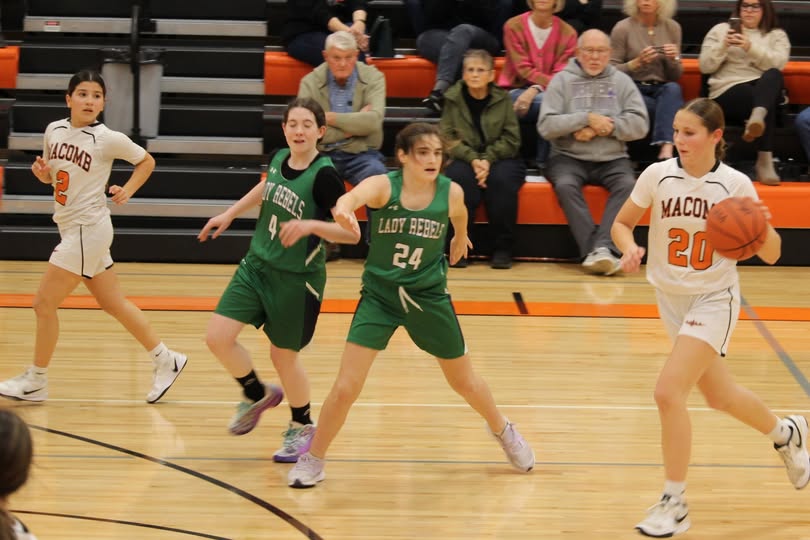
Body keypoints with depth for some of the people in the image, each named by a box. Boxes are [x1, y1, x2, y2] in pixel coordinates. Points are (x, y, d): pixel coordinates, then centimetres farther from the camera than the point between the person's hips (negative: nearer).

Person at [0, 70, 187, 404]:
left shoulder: (108, 139, -12)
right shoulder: (54, 130, 4)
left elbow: (146, 161, 2)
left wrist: (127, 190, -11)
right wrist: (42, 173, -4)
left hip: (88, 229, -7)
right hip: (72, 228, 7)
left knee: (44, 303, -5)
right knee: (114, 304, 14)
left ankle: (35, 382, 9)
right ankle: (165, 361, 25)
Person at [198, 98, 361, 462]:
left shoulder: (323, 175, -21)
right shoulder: (278, 159, -2)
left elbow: (351, 233, -24)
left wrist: (311, 225, -37)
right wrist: (229, 214, 27)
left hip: (297, 279, -6)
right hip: (257, 265, 6)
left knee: (283, 355, 6)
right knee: (218, 337, -3)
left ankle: (302, 426, 32)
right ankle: (258, 396, 24)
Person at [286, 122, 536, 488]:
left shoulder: (451, 192, -12)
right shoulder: (382, 186, -20)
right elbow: (351, 198, -43)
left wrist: (460, 238, 33)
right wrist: (343, 209, -67)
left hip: (429, 297, 2)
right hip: (379, 295, -2)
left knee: (466, 383, 15)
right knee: (346, 388, -9)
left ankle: (502, 431, 45)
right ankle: (312, 460, 11)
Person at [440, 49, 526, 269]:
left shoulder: (502, 100, 1)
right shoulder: (453, 99, 1)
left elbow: (511, 140, -2)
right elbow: (447, 138, -5)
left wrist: (488, 160, -18)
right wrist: (473, 159, -20)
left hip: (499, 158, 0)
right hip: (464, 159, 0)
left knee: (502, 179, -33)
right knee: (460, 177, -34)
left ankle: (503, 247, -21)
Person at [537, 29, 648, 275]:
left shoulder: (622, 81, 11)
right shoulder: (562, 80, 6)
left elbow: (640, 125, 0)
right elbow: (546, 126, -6)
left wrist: (606, 127, -11)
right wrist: (587, 119, -12)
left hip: (612, 159, 1)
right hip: (570, 158, -1)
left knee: (628, 185, -30)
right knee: (565, 185, -33)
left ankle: (605, 247, -39)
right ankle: (593, 251, -37)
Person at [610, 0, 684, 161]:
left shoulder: (672, 27, 7)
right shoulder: (623, 28, -3)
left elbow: (675, 76, 11)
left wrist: (674, 59, -11)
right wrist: (637, 62, -18)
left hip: (662, 89, 3)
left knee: (673, 88, -35)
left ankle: (666, 151, -48)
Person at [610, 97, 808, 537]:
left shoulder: (735, 184, -14)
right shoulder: (658, 175, -10)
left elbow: (771, 255, -7)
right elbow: (621, 223, 4)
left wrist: (762, 228, -28)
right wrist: (629, 248, -18)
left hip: (714, 300, -4)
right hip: (671, 299, 4)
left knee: (669, 391, -19)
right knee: (720, 396, 20)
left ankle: (674, 503, -7)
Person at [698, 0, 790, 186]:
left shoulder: (777, 35, 18)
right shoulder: (720, 30, 17)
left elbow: (778, 63, -3)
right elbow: (705, 67, 8)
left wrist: (750, 48, -16)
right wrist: (723, 46, -9)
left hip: (766, 91, 1)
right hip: (728, 93, -1)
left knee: (773, 76, -37)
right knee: (762, 103, -37)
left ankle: (757, 118, -64)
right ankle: (764, 161, -48)